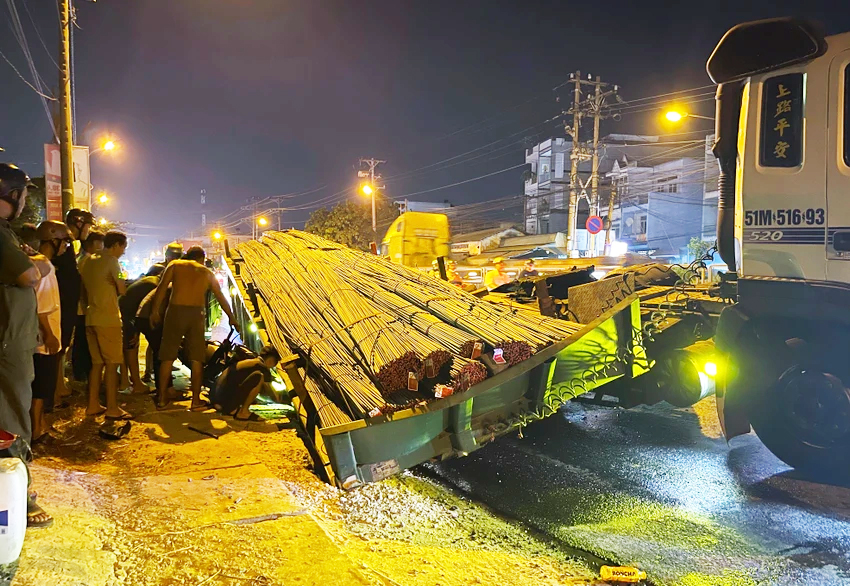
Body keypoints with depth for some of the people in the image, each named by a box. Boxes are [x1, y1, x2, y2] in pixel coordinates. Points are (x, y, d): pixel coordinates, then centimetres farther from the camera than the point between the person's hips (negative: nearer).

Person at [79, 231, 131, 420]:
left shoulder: (89, 261, 15)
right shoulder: (111, 261, -9)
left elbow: (85, 289, 17)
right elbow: (122, 290, -6)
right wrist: (114, 287, 14)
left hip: (91, 318, 8)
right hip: (108, 319, -8)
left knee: (97, 363, 13)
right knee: (112, 363, -4)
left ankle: (93, 405, 15)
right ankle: (112, 409, -3)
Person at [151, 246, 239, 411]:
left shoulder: (174, 265, 13)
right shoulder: (207, 273, 17)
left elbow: (162, 288, 0)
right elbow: (221, 298, 22)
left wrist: (155, 311, 3)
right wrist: (231, 317, 32)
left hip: (175, 311, 0)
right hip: (196, 314, 1)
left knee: (167, 357, 9)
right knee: (196, 359, 8)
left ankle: (162, 399, 15)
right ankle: (196, 400, 11)